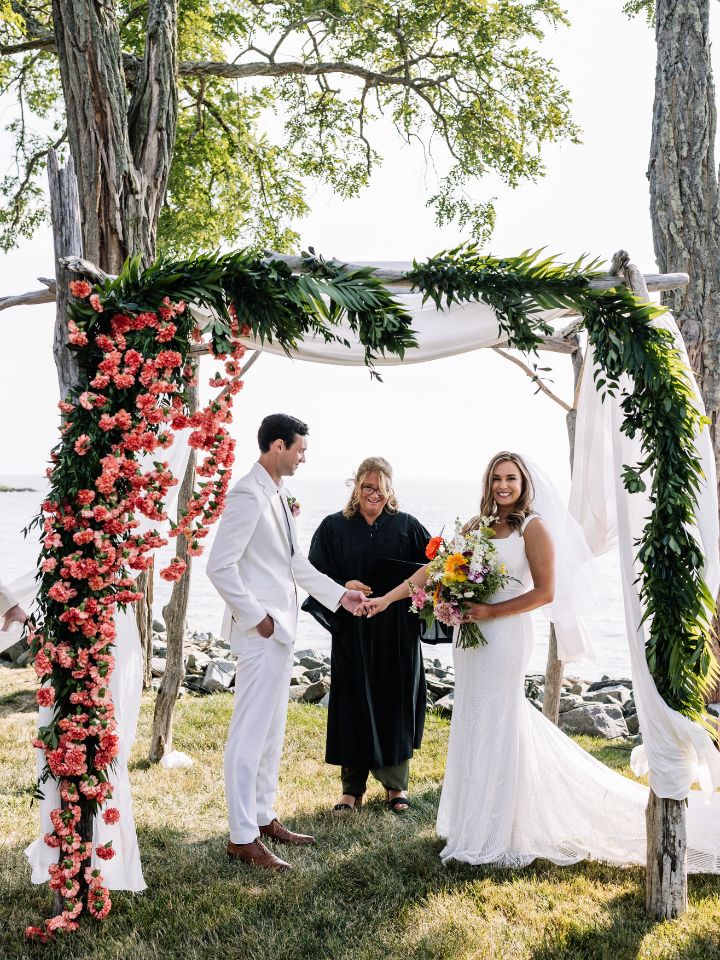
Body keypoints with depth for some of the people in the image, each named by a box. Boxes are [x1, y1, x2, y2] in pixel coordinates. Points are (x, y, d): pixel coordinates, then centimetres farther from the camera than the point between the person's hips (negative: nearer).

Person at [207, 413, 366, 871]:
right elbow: (220, 566, -20)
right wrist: (256, 618, -16)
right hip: (261, 631, -10)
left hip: (281, 630, 10)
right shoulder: (249, 494, -16)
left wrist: (339, 594, 17)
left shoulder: (279, 495, 13)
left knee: (272, 732, 17)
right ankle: (243, 838, 6)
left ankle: (264, 817, 29)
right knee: (250, 734, -2)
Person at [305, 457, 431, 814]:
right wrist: (343, 587, -17)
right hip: (352, 633, 0)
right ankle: (352, 787, 18)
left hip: (397, 635, 0)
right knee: (353, 703, 5)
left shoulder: (407, 526, 4)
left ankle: (396, 783, 23)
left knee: (396, 701, 7)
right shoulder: (334, 527, 4)